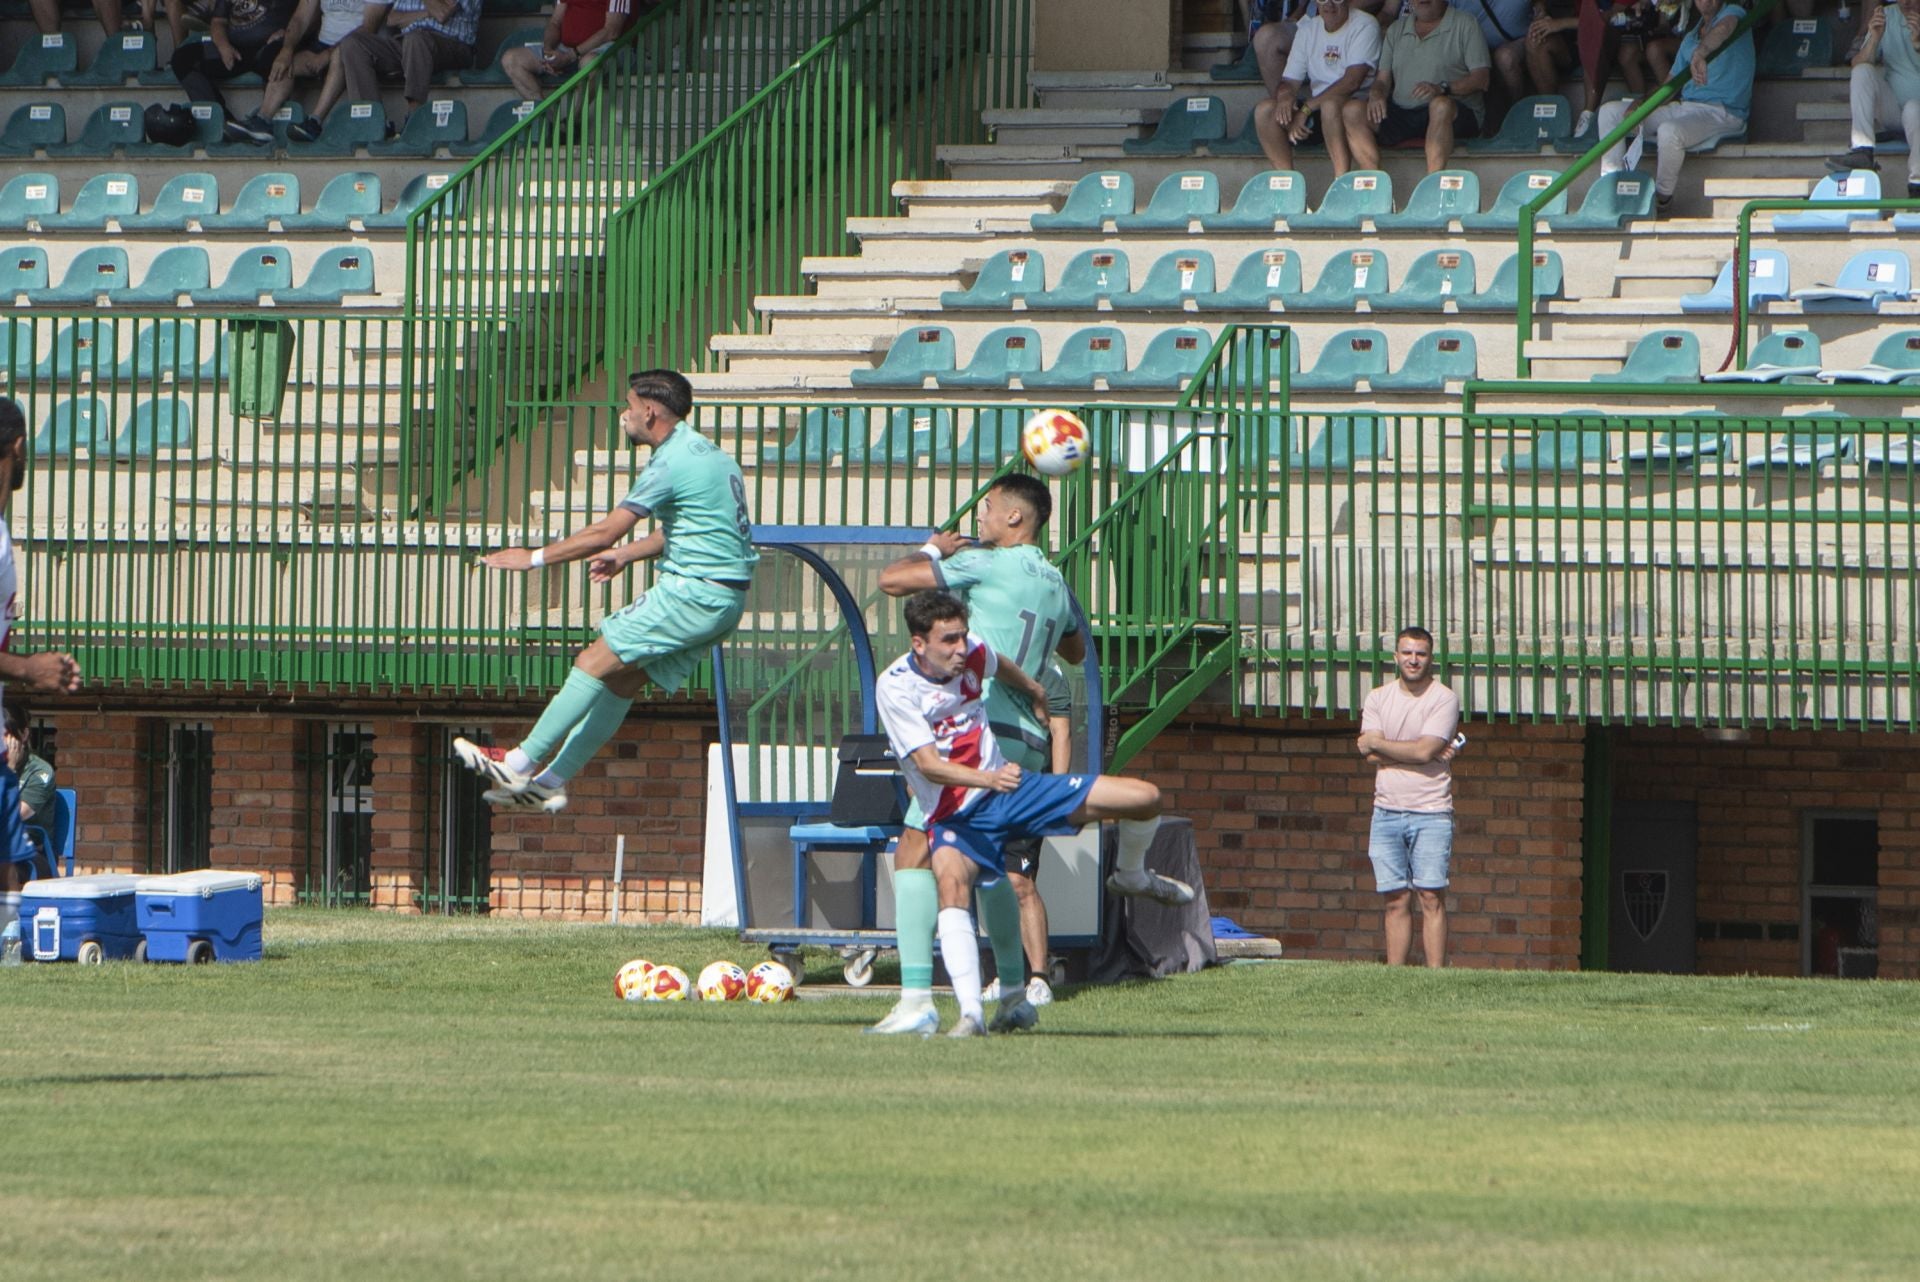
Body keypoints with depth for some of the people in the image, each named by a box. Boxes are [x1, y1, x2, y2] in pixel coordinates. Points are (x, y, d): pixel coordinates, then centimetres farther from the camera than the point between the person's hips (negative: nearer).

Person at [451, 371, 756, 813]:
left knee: (596, 663, -9)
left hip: (693, 594, -10)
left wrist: (534, 558, -6)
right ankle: (550, 782, 11)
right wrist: (627, 555, 32)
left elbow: (605, 533, -14)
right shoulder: (708, 453, 16)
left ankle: (519, 765, -9)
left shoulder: (670, 464, -15)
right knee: (620, 680, 10)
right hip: (725, 602, 10)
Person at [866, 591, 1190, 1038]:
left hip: (1010, 790, 5)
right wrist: (988, 779, -44)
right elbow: (927, 764, -27)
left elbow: (1001, 668, 23)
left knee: (1144, 798, -3)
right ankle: (971, 1014, -44)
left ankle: (1131, 876, 32)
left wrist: (1035, 693, 43)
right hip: (956, 813, -5)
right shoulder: (895, 686, -18)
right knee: (952, 881, -39)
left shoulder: (972, 654, -3)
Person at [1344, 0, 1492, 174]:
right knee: (1352, 110, -18)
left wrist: (1443, 88, -22)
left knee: (1440, 105, -39)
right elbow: (1383, 78, 16)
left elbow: (1481, 77, -5)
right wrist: (1376, 93, -10)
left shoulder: (1464, 25, 5)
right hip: (1400, 113, 5)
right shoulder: (1396, 30, 20)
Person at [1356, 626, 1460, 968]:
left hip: (1430, 813, -4)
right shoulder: (1377, 699, 10)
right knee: (1396, 900, 4)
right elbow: (1371, 755, -3)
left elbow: (1424, 751, -14)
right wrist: (1420, 752, -11)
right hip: (1387, 811, 4)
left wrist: (1376, 742, -3)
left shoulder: (1444, 699, -2)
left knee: (1432, 898, -7)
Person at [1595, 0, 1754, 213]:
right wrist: (1640, 104, 0)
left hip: (1721, 110, -8)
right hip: (1685, 106, 8)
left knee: (1669, 131, -39)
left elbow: (1723, 28, -31)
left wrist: (1700, 53, -52)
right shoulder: (1690, 40, 20)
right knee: (1609, 111, 6)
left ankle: (1663, 197, -15)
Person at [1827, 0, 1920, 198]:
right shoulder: (1886, 17, 2)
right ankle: (1863, 151, -32)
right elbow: (1858, 65, -5)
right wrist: (1874, 38, -24)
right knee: (1863, 71, -21)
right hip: (1891, 106, 3)